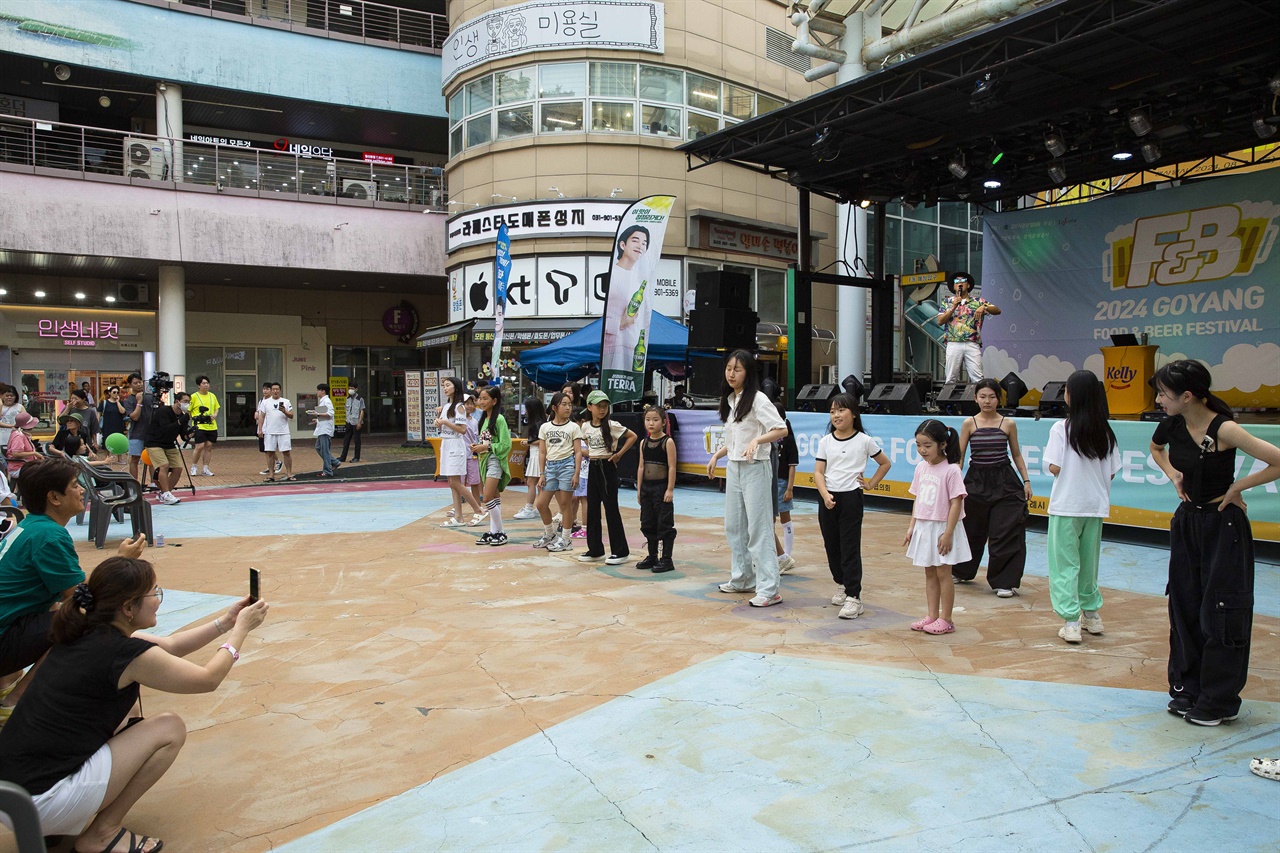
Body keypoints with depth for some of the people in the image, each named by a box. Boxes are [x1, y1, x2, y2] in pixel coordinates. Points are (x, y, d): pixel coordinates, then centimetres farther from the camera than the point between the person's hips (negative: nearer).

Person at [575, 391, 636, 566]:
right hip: (593, 468, 6)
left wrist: (619, 454, -11)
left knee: (611, 509, -3)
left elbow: (632, 436, -9)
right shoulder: (585, 427, 6)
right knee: (592, 509, 8)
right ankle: (595, 550, 17)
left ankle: (621, 551, 5)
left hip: (607, 468, -6)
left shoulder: (611, 425, -10)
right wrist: (588, 453, 8)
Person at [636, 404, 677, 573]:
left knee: (665, 524, -1)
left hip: (662, 487, -7)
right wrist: (639, 488, 8)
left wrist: (670, 489, -17)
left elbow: (672, 467, -13)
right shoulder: (644, 443, 8)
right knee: (648, 524, 13)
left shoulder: (668, 442, -9)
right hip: (647, 487, 7)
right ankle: (652, 557, 26)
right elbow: (641, 467, 11)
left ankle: (667, 560, 6)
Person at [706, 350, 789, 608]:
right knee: (734, 527, 14)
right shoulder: (729, 400, 11)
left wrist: (757, 440, -34)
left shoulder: (757, 399, -12)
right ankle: (742, 579, 26)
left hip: (755, 469, -8)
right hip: (733, 468, 8)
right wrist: (716, 455, 12)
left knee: (759, 529, -9)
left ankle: (768, 589, -6)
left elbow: (782, 429, -21)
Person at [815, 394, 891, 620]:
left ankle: (854, 597, -4)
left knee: (850, 548, -6)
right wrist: (825, 495, -15)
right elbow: (818, 472, 0)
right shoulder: (825, 441, 5)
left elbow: (885, 463, 12)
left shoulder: (864, 441, -2)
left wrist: (871, 484, 3)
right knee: (831, 546, 12)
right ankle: (842, 585, 31)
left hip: (851, 497, -4)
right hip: (827, 498, 4)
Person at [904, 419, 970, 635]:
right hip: (923, 527, 7)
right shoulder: (921, 468, 5)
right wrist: (912, 526, 8)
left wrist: (948, 533, -18)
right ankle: (932, 616, 21)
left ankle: (946, 619, 11)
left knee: (942, 573, 1)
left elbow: (956, 503, -16)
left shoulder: (951, 470, -15)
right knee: (929, 573, 13)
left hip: (942, 528, -7)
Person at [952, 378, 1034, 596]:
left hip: (1004, 482, -1)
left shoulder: (1008, 424, 1)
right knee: (971, 530, 14)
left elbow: (1017, 455, 9)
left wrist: (1026, 481, 4)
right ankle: (961, 571, 35)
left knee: (1006, 532, -4)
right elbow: (959, 455, 2)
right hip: (976, 481, 1)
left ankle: (1004, 582, 7)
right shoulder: (969, 423, 0)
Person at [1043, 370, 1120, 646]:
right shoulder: (1105, 431, 2)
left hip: (1066, 505, -5)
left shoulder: (1062, 428, -12)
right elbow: (1111, 472, 4)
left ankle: (1071, 622, -3)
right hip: (1096, 506, 5)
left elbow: (1054, 467, -14)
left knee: (1065, 563, 1)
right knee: (1089, 561, 19)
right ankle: (1091, 615, 31)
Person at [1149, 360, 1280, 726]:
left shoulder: (1224, 429, -22)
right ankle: (1186, 689, 25)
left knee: (1220, 612, 1)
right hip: (1186, 521, 7)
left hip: (1223, 526, -7)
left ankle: (1218, 701, 14)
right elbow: (1156, 449, 20)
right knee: (1184, 607, 11)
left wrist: (1237, 487, -16)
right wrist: (1173, 474, 4)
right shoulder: (1172, 425, -3)